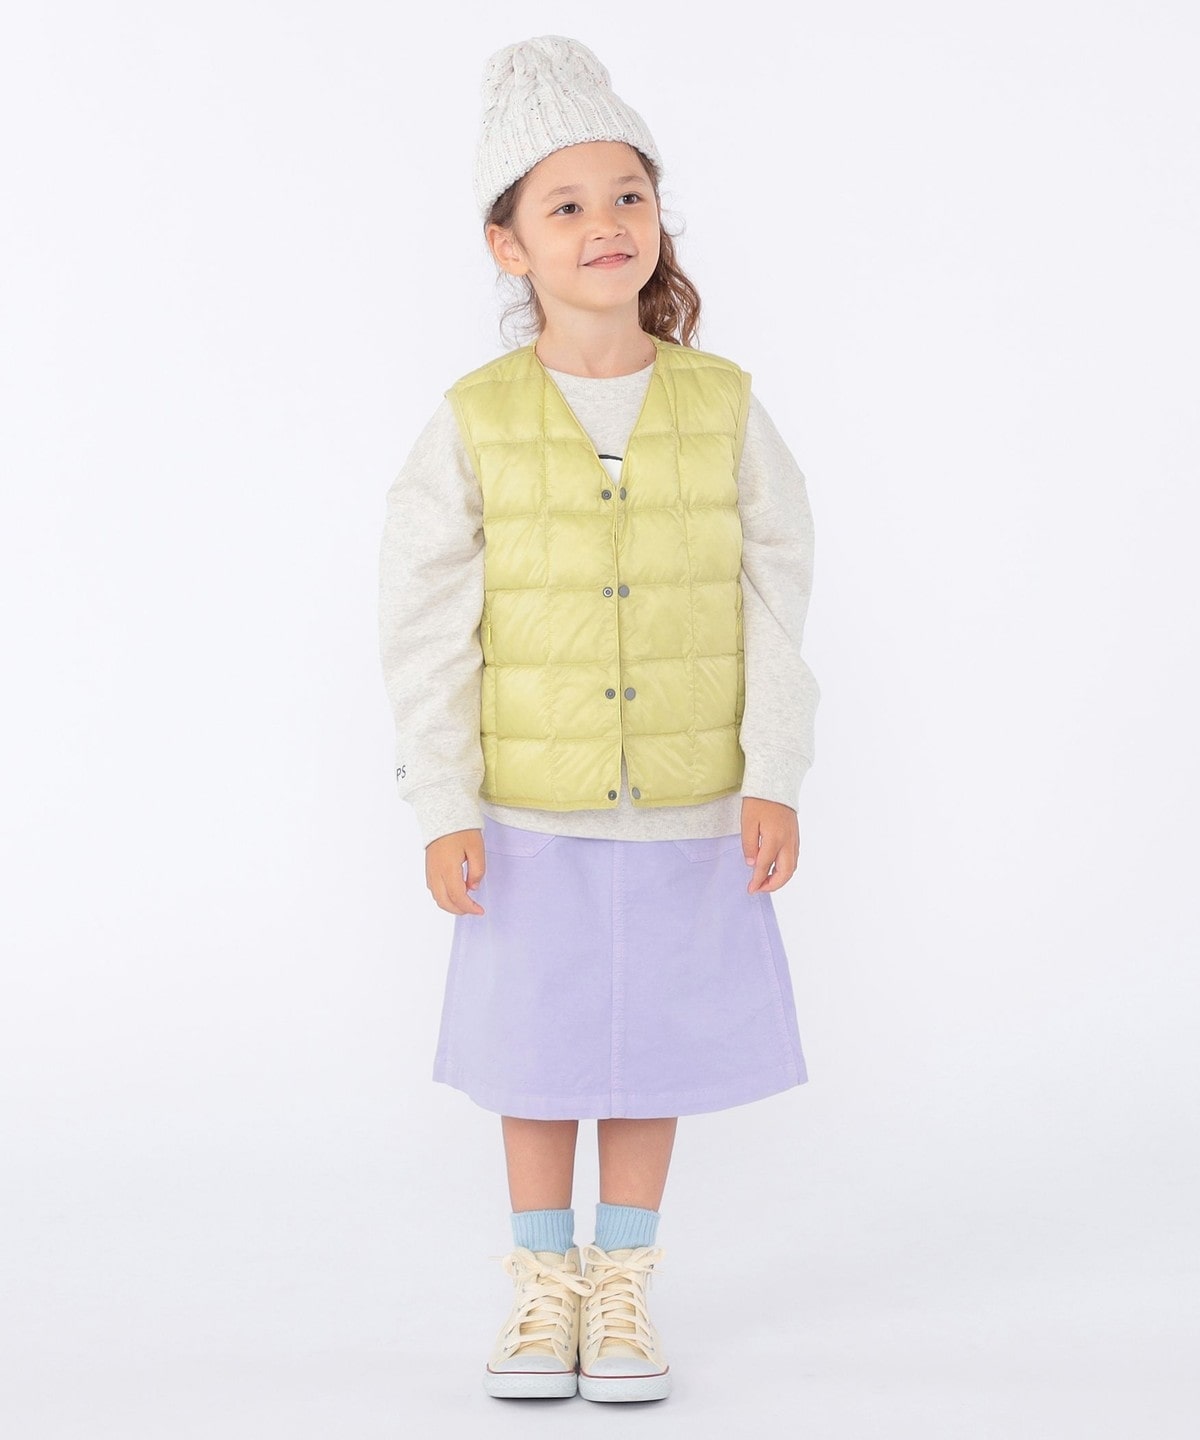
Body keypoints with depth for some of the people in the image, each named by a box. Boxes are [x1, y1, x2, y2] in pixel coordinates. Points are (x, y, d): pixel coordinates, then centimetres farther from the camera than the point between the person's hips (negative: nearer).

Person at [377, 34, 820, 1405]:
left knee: (654, 1046, 10)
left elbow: (772, 597, -1)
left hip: (686, 807, 1)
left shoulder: (721, 405, -3)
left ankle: (623, 1288, 27)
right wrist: (443, 805, -8)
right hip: (526, 811, -1)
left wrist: (773, 775, -6)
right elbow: (425, 620, -5)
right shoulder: (475, 420, -6)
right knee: (536, 1051, 11)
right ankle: (542, 1287, 28)